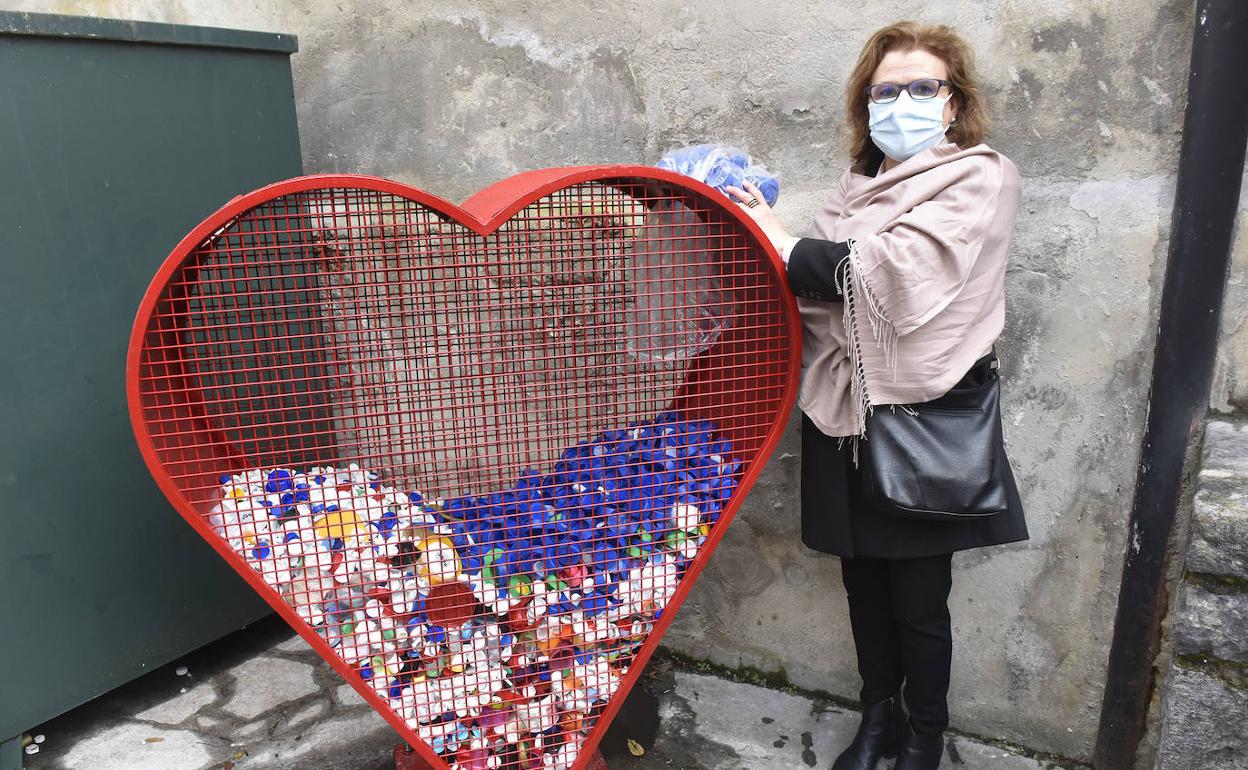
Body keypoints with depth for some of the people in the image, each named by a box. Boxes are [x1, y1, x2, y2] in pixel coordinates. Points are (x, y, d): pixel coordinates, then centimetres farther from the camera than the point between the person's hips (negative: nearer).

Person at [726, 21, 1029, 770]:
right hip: (846, 422, 5)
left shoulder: (980, 178, -4)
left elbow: (901, 274, -20)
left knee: (918, 600, 9)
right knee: (865, 585, 16)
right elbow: (824, 287, 8)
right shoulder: (859, 186, 13)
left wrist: (789, 246, -14)